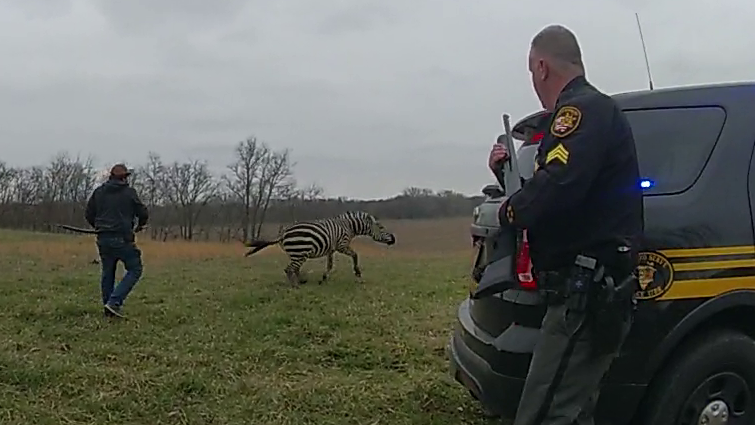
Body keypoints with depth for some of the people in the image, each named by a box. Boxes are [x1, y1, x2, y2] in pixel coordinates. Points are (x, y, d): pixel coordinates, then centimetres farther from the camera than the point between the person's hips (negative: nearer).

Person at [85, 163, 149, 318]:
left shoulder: (98, 192, 9)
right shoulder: (129, 192, -4)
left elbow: (89, 214, 11)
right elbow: (143, 213, -3)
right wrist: (140, 225, 19)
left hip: (103, 239, 6)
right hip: (122, 239, -6)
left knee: (107, 272, 16)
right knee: (135, 270, 4)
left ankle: (108, 308, 19)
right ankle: (114, 302, -8)